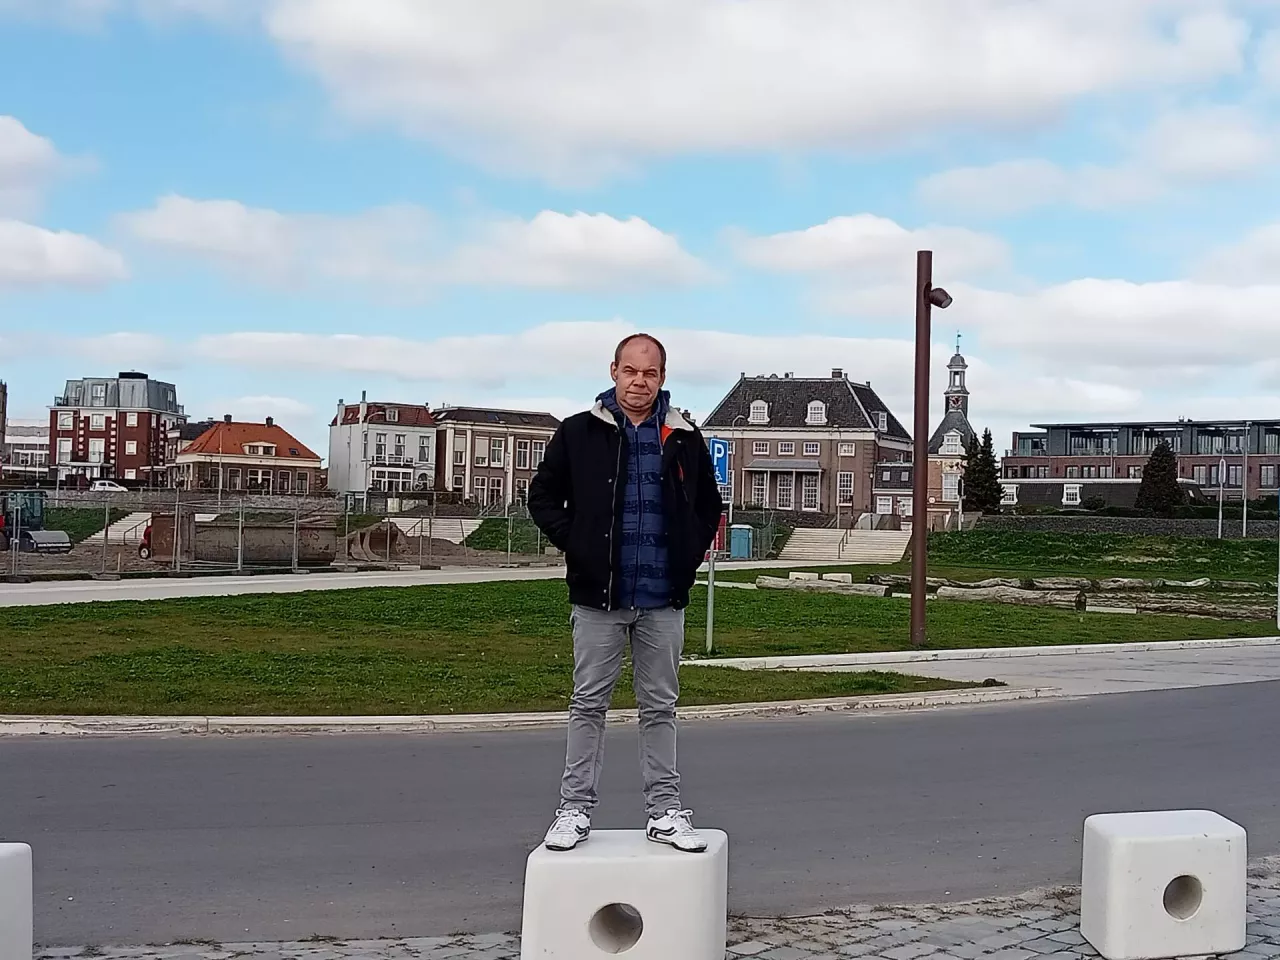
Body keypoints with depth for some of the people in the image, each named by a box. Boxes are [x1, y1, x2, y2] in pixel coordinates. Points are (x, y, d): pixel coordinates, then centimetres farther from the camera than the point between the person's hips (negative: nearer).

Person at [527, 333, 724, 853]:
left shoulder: (684, 439, 7)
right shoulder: (580, 432, 1)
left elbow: (710, 506, 18)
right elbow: (543, 497, 7)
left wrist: (689, 555, 5)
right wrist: (576, 546, -4)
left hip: (663, 601, 2)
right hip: (598, 597, -2)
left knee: (660, 707, 9)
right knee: (588, 705, 5)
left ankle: (664, 811, 17)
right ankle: (575, 809, 13)